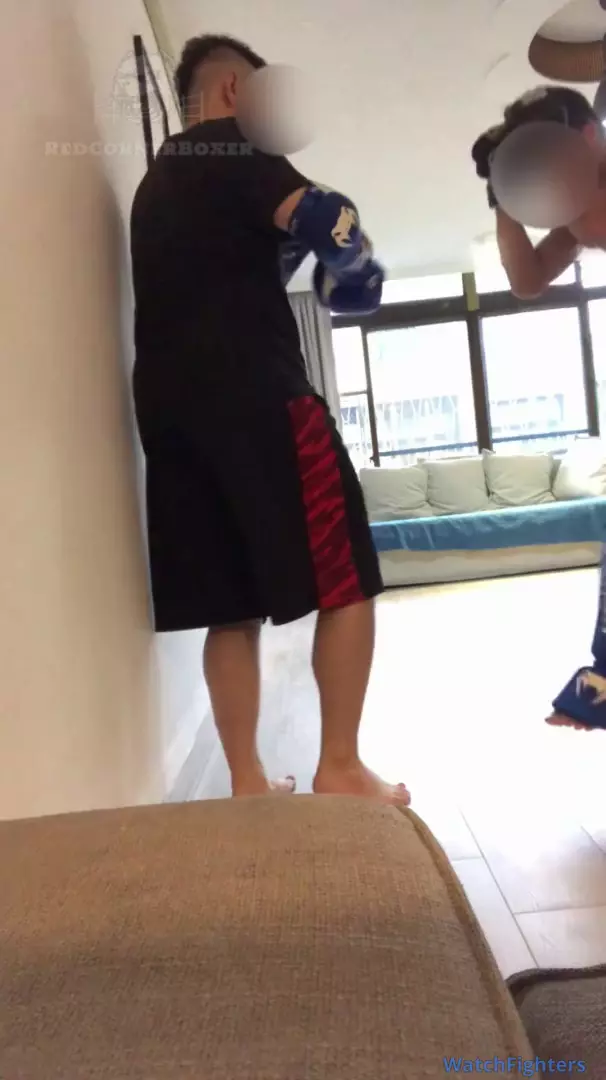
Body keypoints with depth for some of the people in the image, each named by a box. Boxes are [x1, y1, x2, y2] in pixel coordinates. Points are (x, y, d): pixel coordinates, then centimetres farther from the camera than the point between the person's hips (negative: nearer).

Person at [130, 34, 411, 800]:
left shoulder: (157, 180, 28)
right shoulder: (232, 149, 3)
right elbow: (326, 220, -11)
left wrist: (287, 248, 24)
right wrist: (352, 266, 9)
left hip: (170, 402, 8)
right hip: (255, 394, -8)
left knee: (231, 604, 8)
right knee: (347, 582, -1)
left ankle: (246, 781, 11)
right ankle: (339, 768, 2)